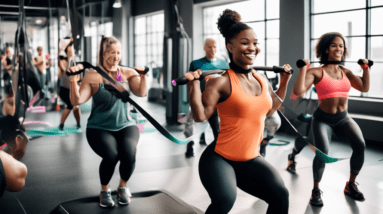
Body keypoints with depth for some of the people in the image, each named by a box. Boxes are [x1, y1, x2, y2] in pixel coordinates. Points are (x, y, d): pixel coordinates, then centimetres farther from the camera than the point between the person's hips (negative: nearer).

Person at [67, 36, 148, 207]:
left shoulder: (128, 73, 3)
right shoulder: (93, 76, -5)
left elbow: (142, 93, -9)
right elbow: (77, 101, -12)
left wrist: (143, 76, -22)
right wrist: (73, 81, -25)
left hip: (125, 125, 2)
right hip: (100, 128, -2)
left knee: (129, 153, -26)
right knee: (111, 155, -28)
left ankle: (123, 187, 7)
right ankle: (104, 191, 5)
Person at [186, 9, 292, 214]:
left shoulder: (261, 79, 8)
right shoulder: (221, 81, -12)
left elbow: (269, 110, 23)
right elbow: (200, 115, -16)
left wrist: (284, 81, 25)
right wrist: (193, 83, -24)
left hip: (251, 159, 6)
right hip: (219, 158, -6)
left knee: (280, 195, -12)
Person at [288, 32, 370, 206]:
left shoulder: (346, 72, 7)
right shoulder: (316, 72, -9)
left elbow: (365, 88, 4)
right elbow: (298, 91, -23)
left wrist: (365, 68, 7)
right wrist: (303, 68, -20)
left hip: (343, 118, 4)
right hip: (323, 119, -4)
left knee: (360, 145, -21)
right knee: (323, 151, -28)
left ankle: (351, 185, 2)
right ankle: (316, 190, -4)